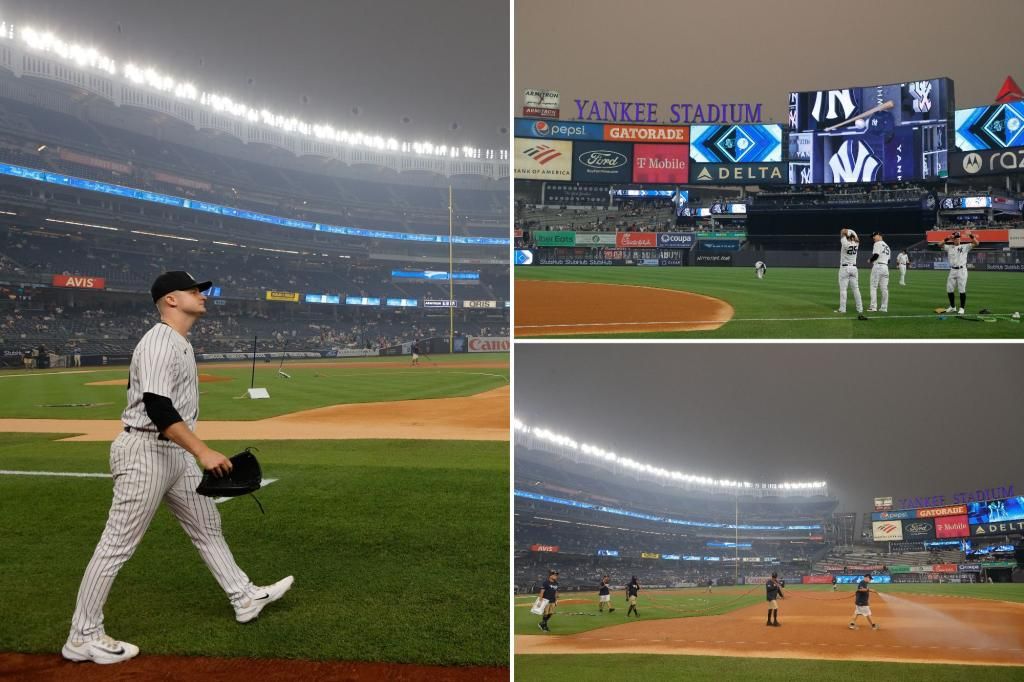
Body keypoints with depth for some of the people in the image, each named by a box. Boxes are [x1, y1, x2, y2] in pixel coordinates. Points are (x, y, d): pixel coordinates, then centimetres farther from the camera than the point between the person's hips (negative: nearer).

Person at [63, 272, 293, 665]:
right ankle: (83, 637, 5)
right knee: (118, 543, -4)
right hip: (146, 451, -10)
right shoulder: (158, 343, -18)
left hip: (176, 453, 10)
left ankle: (245, 599, 28)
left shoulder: (179, 343, 13)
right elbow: (157, 408, -29)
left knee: (207, 526, 17)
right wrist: (202, 451, -34)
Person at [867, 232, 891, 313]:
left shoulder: (877, 244, -3)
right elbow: (888, 260, 20)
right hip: (885, 266, 8)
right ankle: (884, 307, 7)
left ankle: (873, 307, -11)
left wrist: (870, 260, 2)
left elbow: (876, 255, -15)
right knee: (884, 288, 7)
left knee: (874, 287, -6)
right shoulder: (887, 246, 23)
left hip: (877, 266, -8)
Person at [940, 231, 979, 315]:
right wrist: (948, 238, -13)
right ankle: (953, 307, 21)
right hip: (952, 270, 3)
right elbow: (941, 244, -2)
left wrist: (971, 235, -20)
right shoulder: (949, 247, 10)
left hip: (962, 270, -3)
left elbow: (976, 243, -6)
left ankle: (962, 308, 2)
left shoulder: (965, 247, 4)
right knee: (949, 289, 6)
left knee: (962, 290, -5)